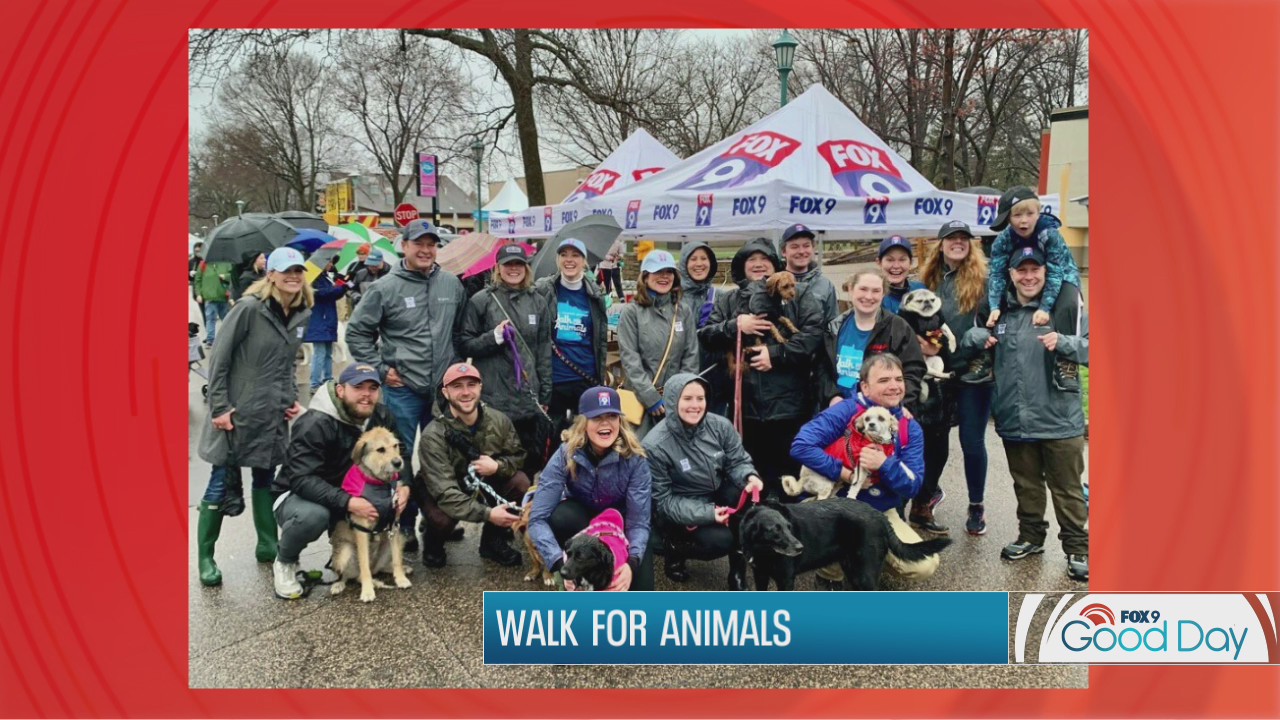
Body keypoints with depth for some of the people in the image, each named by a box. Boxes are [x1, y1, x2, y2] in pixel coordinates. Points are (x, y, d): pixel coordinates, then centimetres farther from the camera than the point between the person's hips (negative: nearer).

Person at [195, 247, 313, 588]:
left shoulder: (301, 314, 5)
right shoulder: (249, 308, -15)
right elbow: (218, 358, -12)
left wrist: (292, 398, 8)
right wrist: (219, 406, -14)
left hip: (274, 416, 6)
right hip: (237, 414, -6)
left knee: (266, 479, 16)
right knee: (222, 484, 1)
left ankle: (267, 546, 29)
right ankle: (205, 558, 13)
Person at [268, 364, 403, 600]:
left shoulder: (382, 417, -6)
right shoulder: (315, 424, -26)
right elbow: (302, 480, -33)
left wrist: (403, 485, -21)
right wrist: (347, 502, -44)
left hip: (352, 495, 6)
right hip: (298, 495, -6)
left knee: (400, 495, -16)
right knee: (313, 515, -40)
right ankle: (284, 563, -5)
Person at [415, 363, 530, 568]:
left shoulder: (499, 421, -16)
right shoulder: (433, 436, -27)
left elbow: (517, 456, -1)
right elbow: (445, 492, -32)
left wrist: (497, 466, -26)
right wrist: (486, 514, -42)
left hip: (485, 485, 4)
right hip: (442, 494, -4)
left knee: (520, 482, -21)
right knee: (442, 519, -36)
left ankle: (494, 542, 3)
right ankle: (433, 545, 5)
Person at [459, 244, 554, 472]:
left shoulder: (538, 302, 12)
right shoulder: (481, 301, 1)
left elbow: (544, 351, 13)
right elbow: (464, 345, 2)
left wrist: (545, 395, 10)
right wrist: (494, 337, -14)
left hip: (529, 396, 3)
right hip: (493, 397, -3)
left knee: (533, 461, 6)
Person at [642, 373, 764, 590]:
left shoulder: (720, 426, -10)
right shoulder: (655, 446, -23)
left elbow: (738, 462, -2)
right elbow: (663, 501, -19)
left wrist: (750, 477, -28)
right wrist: (707, 513, -31)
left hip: (717, 496, 5)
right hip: (678, 513, -5)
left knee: (746, 492, -27)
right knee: (721, 540, -29)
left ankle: (738, 572, -13)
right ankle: (674, 547, 5)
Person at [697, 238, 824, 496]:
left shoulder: (798, 296, 7)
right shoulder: (728, 301, 17)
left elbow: (814, 333, -7)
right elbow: (705, 336, 8)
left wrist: (776, 354, -14)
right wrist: (735, 326, -8)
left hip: (788, 404, -3)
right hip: (744, 404, 3)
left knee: (786, 474, 1)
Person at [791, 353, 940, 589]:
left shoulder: (910, 429, 0)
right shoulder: (846, 411, -14)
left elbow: (912, 487, -8)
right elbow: (801, 446, -24)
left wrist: (884, 465, -27)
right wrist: (845, 474, -23)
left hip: (881, 514, 4)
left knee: (924, 565, -14)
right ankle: (830, 575, 2)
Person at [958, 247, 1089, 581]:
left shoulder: (1065, 305, -6)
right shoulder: (998, 309, 7)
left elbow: (1088, 347, -11)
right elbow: (965, 342, 16)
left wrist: (1062, 342, -28)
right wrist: (978, 337, -6)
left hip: (1059, 418, -4)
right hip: (1014, 418, 4)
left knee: (1067, 488, 4)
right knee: (1026, 484, 20)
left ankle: (1077, 548, 17)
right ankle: (1030, 535, 36)